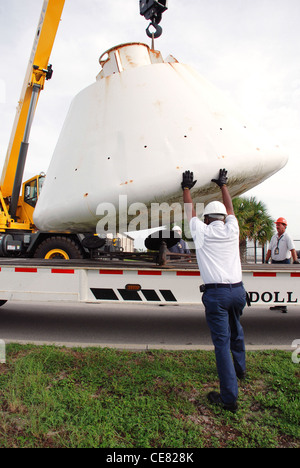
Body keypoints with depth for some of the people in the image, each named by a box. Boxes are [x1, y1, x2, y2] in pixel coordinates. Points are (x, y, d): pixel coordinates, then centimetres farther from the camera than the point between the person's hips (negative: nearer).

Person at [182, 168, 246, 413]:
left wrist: (187, 188, 28)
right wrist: (223, 185, 37)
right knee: (236, 332, 26)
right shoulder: (231, 230, 5)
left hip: (216, 293, -5)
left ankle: (229, 397, 4)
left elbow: (190, 211, 14)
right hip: (237, 290, 5)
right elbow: (230, 208, 23)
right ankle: (240, 369, 48)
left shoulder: (202, 232, -2)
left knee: (222, 342, -1)